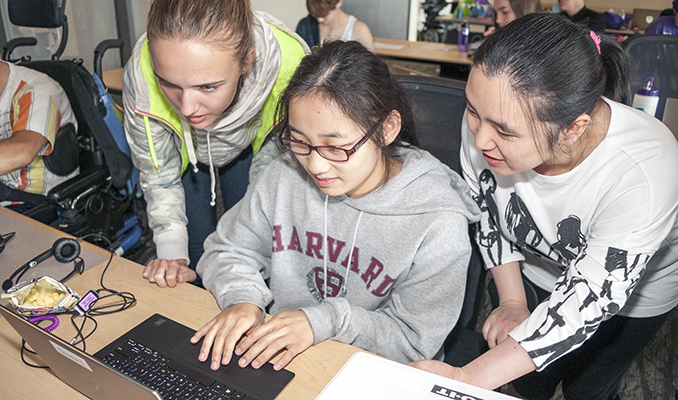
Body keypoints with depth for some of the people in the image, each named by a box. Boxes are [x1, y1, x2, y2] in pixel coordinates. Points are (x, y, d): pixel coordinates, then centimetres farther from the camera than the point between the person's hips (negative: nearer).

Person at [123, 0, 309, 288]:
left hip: (248, 147, 0)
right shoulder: (140, 77, -37)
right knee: (192, 253, 1)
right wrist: (171, 252, -23)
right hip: (184, 151, 0)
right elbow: (158, 175, -17)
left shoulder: (290, 68, -41)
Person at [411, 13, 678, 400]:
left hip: (635, 291, -2)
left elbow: (587, 302, -37)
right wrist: (512, 302, -12)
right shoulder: (489, 116, -31)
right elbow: (487, 210, -11)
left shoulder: (643, 174, -42)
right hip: (534, 268, 3)